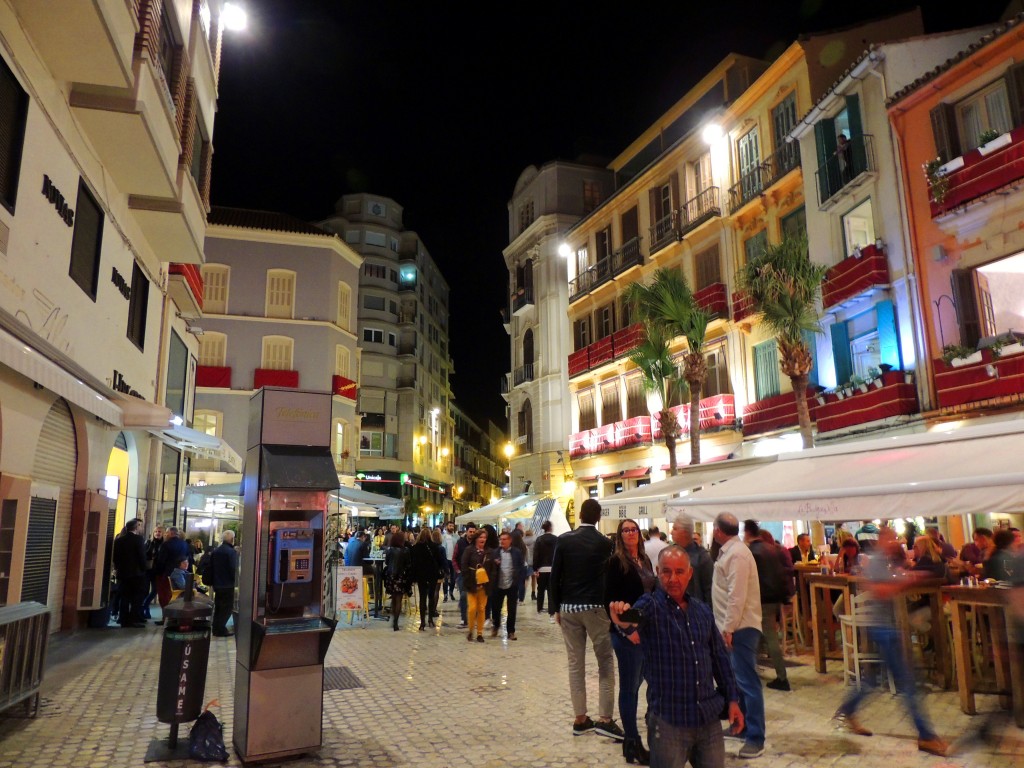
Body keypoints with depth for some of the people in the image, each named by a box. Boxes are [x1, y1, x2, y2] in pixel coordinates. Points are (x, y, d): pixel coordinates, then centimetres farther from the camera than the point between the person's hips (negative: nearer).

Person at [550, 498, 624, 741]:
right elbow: (609, 576, 3)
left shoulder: (564, 540, -2)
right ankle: (605, 719, -1)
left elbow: (555, 576, -1)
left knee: (575, 664, 9)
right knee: (606, 663, 5)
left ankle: (580, 719, 15)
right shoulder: (604, 543, -5)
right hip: (596, 607, -2)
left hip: (569, 608, 2)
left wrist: (557, 608, 7)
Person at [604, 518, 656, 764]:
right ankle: (633, 743, 9)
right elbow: (609, 598, -13)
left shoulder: (645, 560, 10)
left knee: (636, 683, 15)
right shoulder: (616, 562, -10)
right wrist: (621, 627, -19)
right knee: (629, 686, 2)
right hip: (627, 632, -7)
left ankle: (630, 734, 28)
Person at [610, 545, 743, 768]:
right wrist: (624, 621, -56)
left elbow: (720, 657, 16)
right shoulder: (650, 606, -10)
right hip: (668, 721, -5)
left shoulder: (703, 611, 7)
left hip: (709, 718, 5)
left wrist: (732, 699, 10)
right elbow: (637, 614, -34)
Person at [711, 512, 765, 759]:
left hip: (740, 627, -11)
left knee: (747, 681, -7)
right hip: (735, 626, 11)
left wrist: (728, 628, -20)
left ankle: (756, 738, -2)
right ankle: (742, 726, 30)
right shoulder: (730, 551, 14)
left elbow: (737, 596, -22)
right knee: (737, 679, 19)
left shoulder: (737, 554, -17)